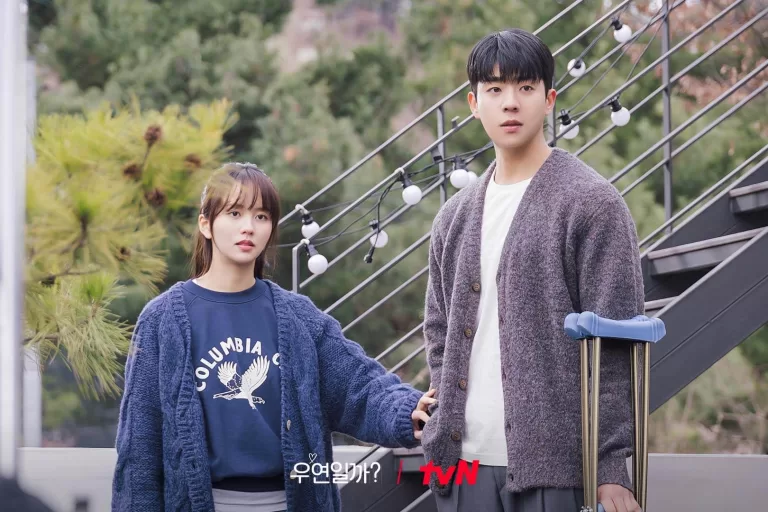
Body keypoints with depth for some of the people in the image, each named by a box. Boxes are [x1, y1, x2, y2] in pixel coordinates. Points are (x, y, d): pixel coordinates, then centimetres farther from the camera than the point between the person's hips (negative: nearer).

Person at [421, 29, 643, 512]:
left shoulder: (592, 202, -4)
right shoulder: (456, 217, 15)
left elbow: (614, 346, -8)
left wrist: (612, 466, -12)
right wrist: (446, 427, 7)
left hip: (552, 462, -5)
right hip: (466, 460, 5)